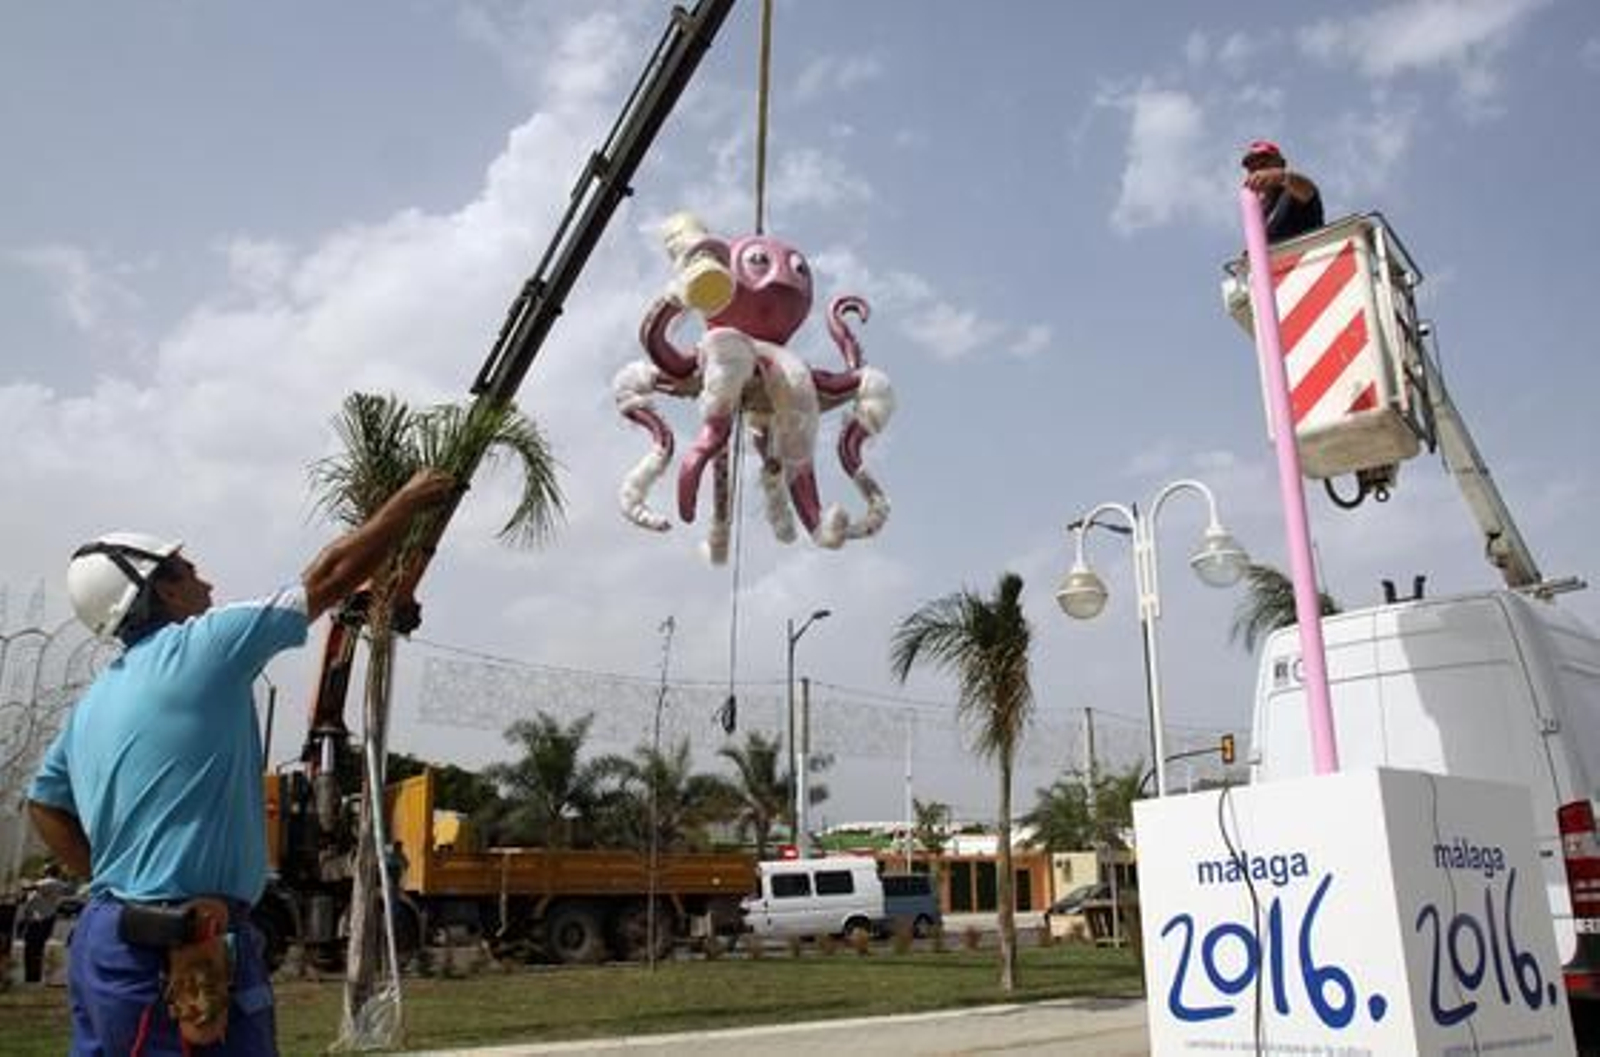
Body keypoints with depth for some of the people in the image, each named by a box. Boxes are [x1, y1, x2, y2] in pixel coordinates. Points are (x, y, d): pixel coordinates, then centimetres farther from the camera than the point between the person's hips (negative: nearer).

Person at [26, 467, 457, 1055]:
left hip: (101, 938, 9)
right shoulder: (197, 647, -9)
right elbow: (331, 575, -6)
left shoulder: (92, 703, 15)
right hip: (182, 956, -9)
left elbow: (43, 805, 26)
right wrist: (410, 501, 4)